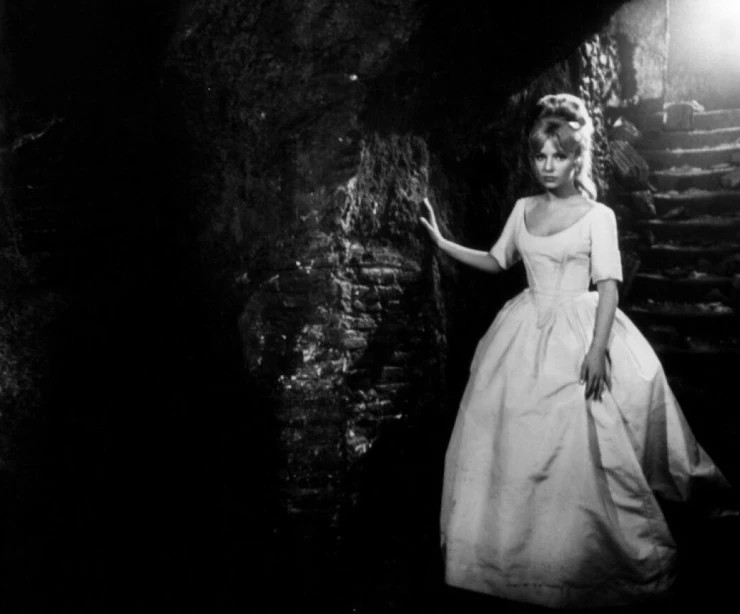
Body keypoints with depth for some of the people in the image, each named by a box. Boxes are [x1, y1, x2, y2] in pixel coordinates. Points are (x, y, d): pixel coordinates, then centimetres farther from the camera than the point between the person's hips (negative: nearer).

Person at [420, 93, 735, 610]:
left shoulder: (598, 215, -4)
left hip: (579, 335, -5)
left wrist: (597, 348, -23)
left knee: (581, 448, -9)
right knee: (514, 446, 5)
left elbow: (609, 286, -11)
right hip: (527, 335, 5)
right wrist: (443, 244, 11)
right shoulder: (524, 210, 10)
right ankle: (515, 554, 21)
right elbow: (497, 262, 21)